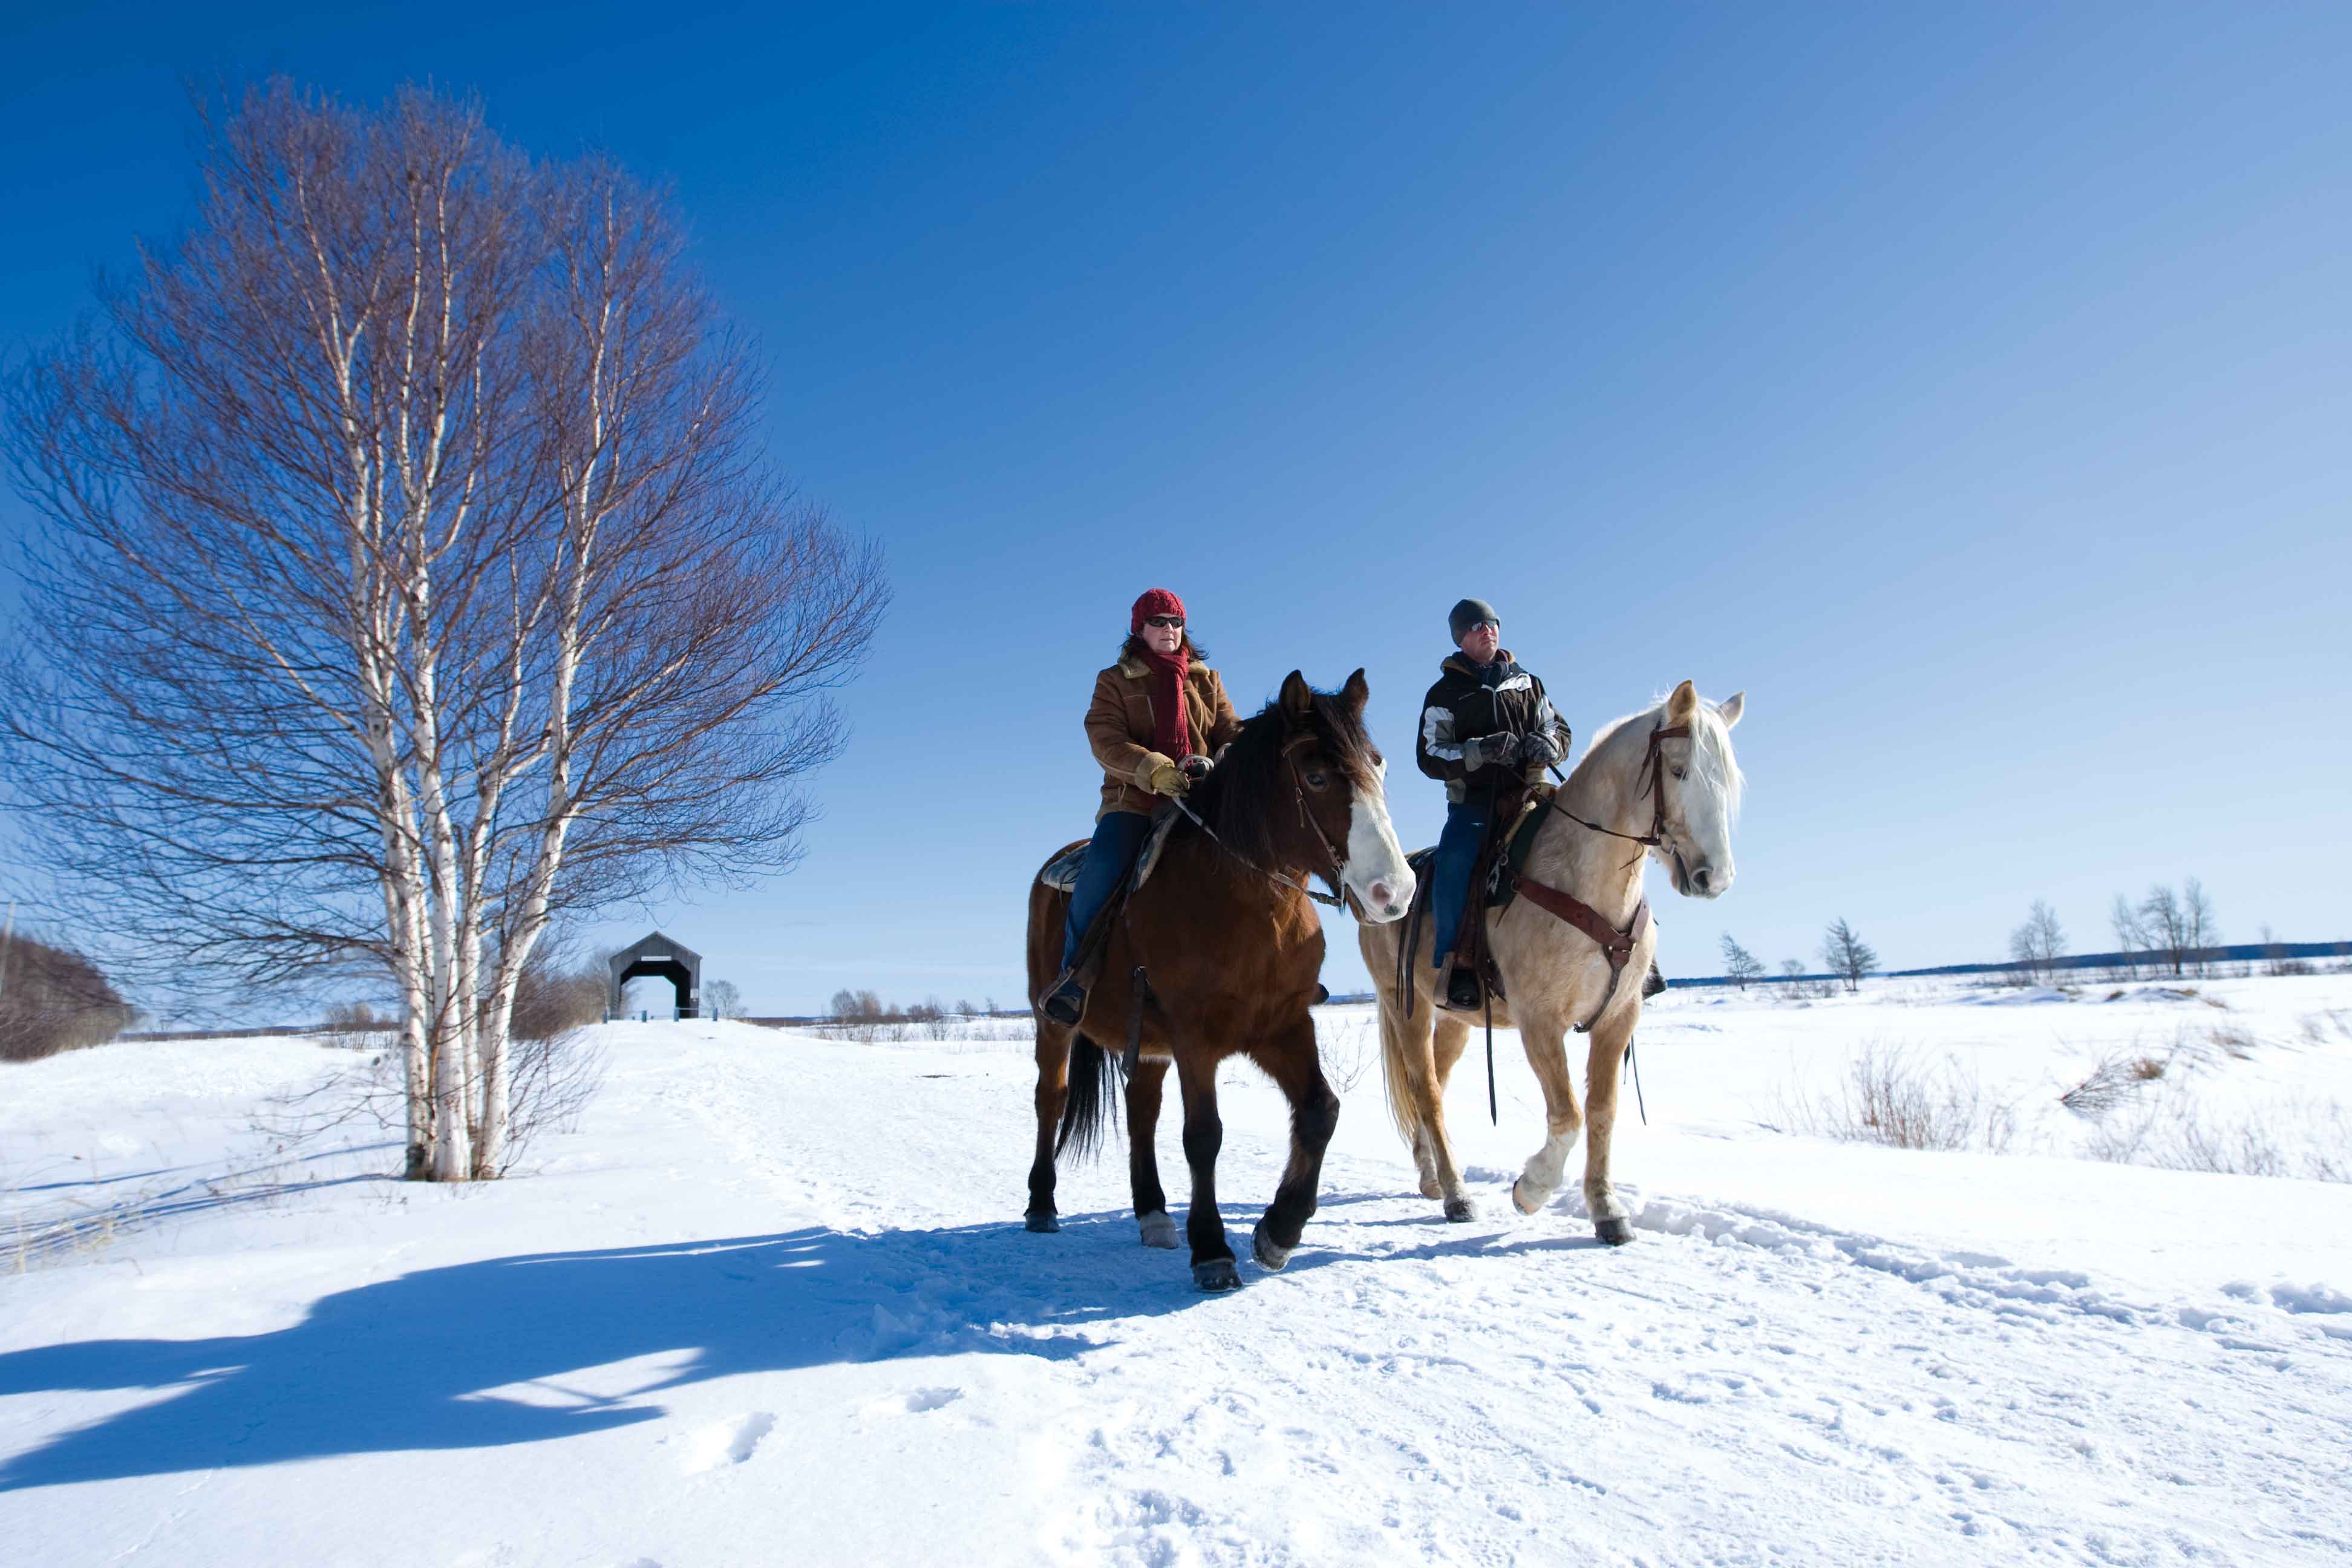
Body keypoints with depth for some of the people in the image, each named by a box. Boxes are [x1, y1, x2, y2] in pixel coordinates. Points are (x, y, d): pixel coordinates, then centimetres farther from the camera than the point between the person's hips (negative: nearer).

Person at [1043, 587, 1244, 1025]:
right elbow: (1107, 742, -6)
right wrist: (1154, 769, -25)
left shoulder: (1206, 681, 20)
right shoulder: (1114, 681, 9)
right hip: (1133, 800, -3)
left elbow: (1230, 730, 10)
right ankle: (1073, 977, -13)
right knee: (1101, 869, -29)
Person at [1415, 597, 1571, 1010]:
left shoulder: (1528, 683, 19)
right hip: (1474, 802, -3)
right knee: (1453, 863, -31)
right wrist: (1481, 751, -18)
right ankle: (1454, 965, -24)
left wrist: (1548, 746, -4)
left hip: (1529, 797, 3)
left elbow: (1560, 730, 21)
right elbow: (1430, 756, 0)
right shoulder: (1445, 693, 8)